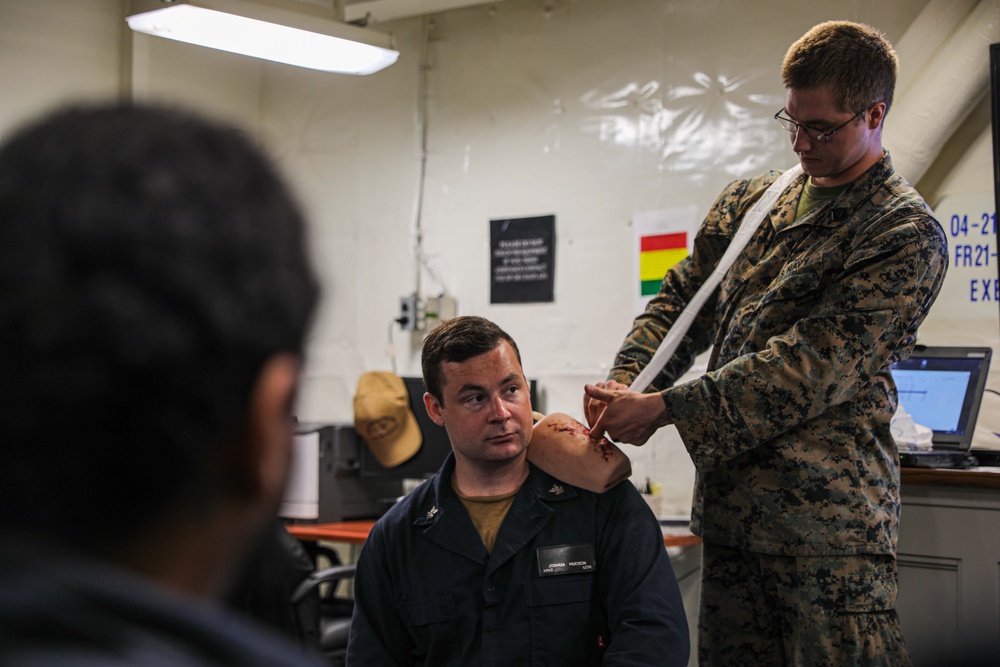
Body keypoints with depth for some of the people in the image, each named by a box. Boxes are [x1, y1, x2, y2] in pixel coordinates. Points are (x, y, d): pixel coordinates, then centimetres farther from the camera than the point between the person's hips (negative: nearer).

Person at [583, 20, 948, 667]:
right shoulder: (749, 201, 14)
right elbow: (682, 299, 17)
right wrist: (625, 382, -4)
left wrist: (664, 408, -18)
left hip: (828, 520, -6)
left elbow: (813, 364, -17)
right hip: (728, 504, 6)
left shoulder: (908, 234, -8)